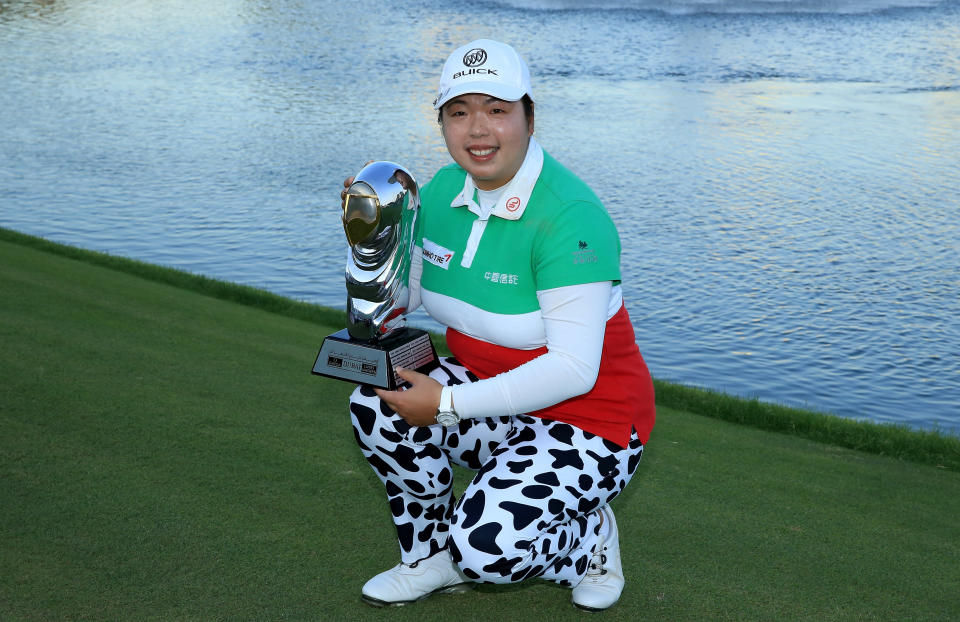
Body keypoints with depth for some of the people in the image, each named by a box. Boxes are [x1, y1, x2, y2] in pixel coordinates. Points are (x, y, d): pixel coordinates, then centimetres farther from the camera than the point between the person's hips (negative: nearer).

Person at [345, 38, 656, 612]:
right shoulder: (443, 191, -2)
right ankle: (434, 557, 5)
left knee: (487, 547, -26)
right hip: (494, 402, 7)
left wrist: (448, 404, -29)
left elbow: (574, 369, -29)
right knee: (379, 402, -17)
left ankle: (589, 536, 9)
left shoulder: (569, 216, -25)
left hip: (587, 421, -7)